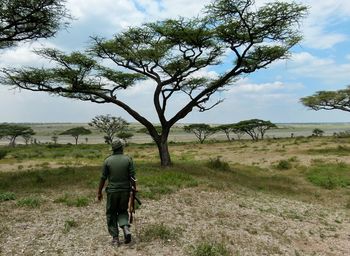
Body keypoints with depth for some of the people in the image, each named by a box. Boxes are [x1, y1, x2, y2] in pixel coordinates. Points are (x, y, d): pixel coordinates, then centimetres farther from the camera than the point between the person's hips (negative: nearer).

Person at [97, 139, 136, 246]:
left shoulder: (108, 160, -5)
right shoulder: (128, 159, -5)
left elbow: (103, 178, -2)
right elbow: (132, 177, -6)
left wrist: (99, 192, 8)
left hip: (112, 191, -1)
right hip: (125, 190, 1)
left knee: (111, 214, 14)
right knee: (123, 211, 20)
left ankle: (115, 238, 15)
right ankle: (126, 228, -3)